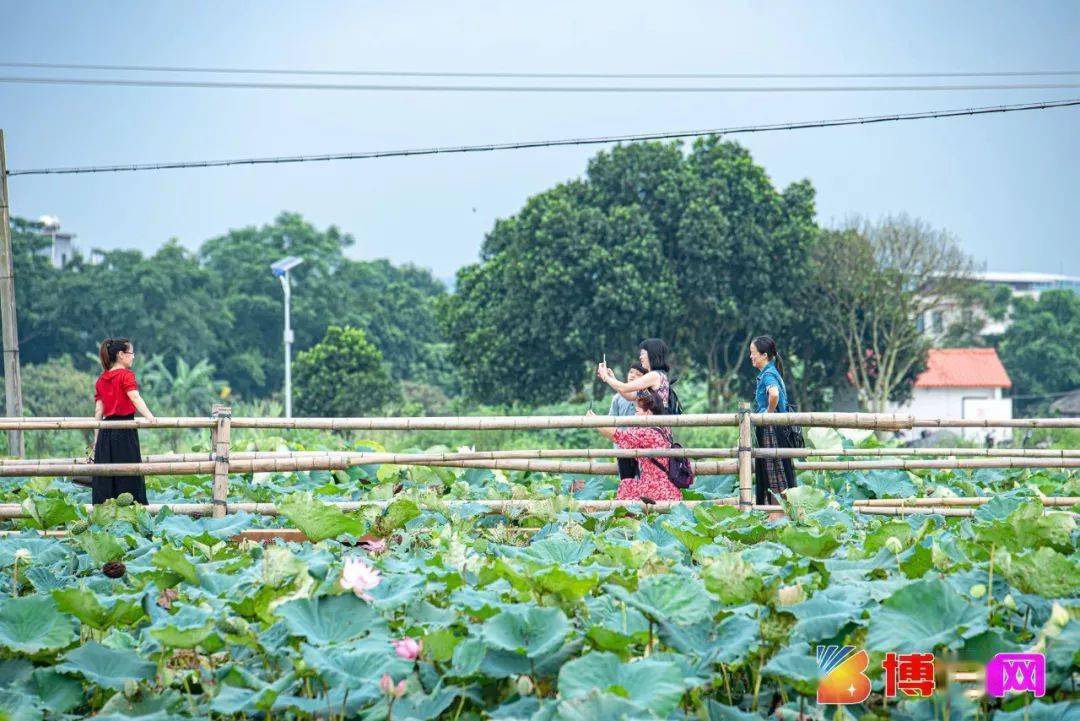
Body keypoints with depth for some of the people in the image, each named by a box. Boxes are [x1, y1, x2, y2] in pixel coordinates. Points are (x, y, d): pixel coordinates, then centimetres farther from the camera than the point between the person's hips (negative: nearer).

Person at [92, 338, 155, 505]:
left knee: (104, 478, 5)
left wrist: (97, 437, 14)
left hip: (106, 430, 6)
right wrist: (149, 416, -35)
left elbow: (98, 410, 12)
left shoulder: (102, 379, 13)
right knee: (128, 475, -4)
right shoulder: (126, 375, -6)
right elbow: (135, 398, -23)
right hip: (124, 430, -6)